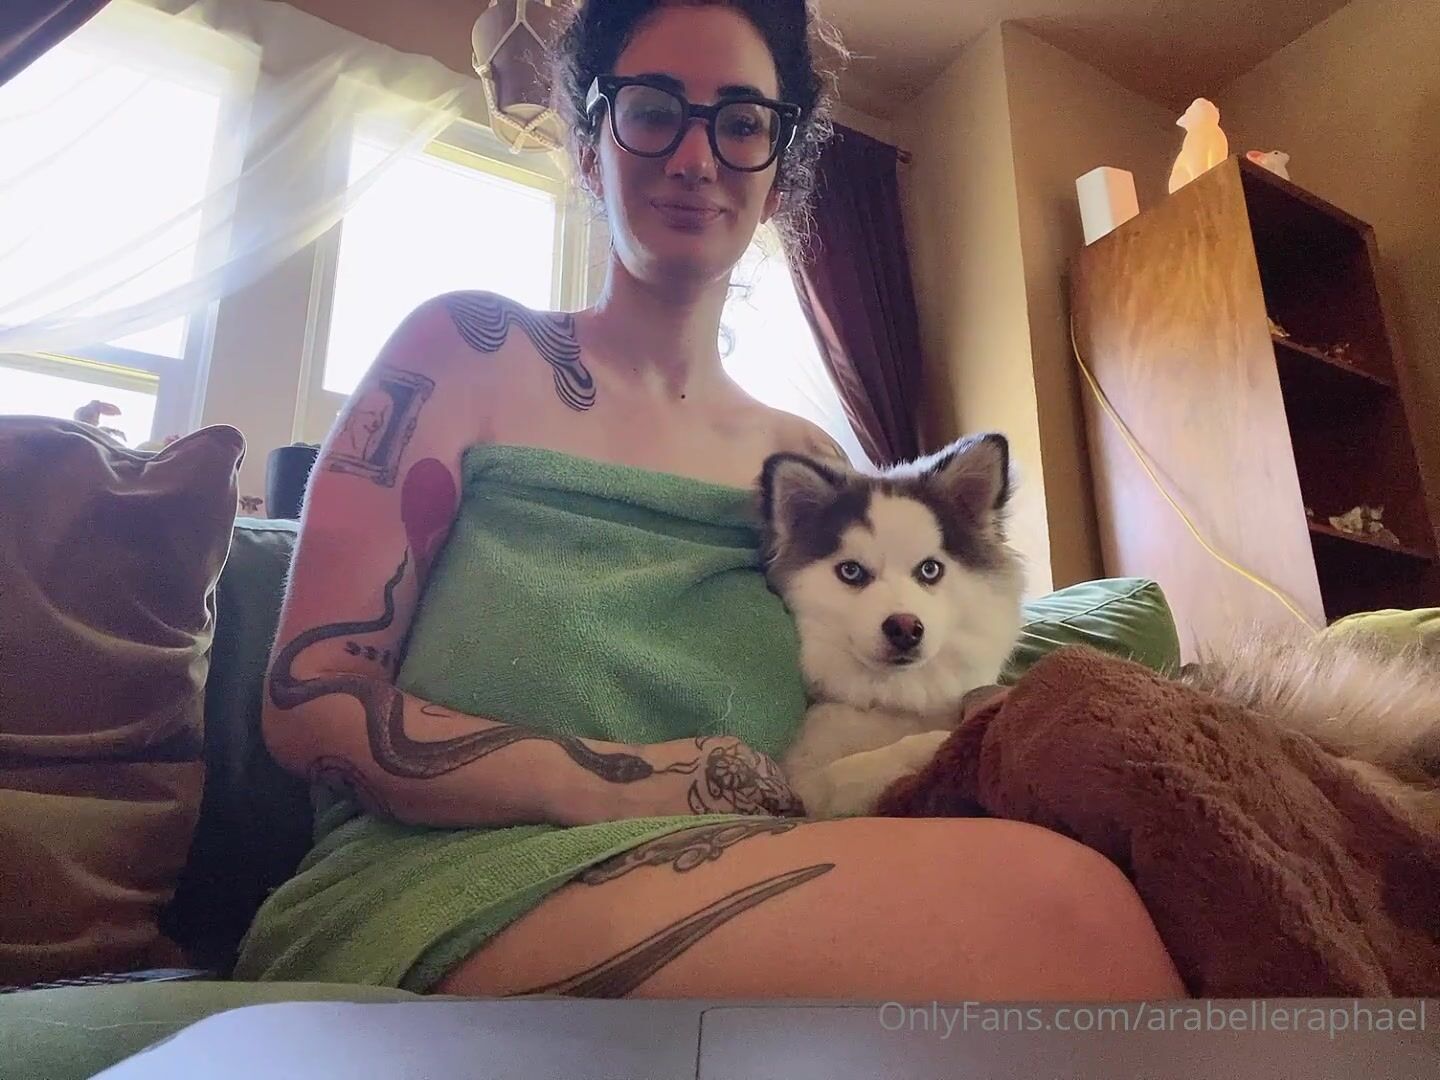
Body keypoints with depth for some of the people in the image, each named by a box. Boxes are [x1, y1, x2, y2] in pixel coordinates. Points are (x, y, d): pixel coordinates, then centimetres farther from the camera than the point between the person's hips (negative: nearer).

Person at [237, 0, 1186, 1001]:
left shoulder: (805, 459, 13)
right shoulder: (470, 349, 3)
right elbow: (312, 696, -3)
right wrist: (605, 784, -17)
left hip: (727, 895, 4)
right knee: (1050, 902, -28)